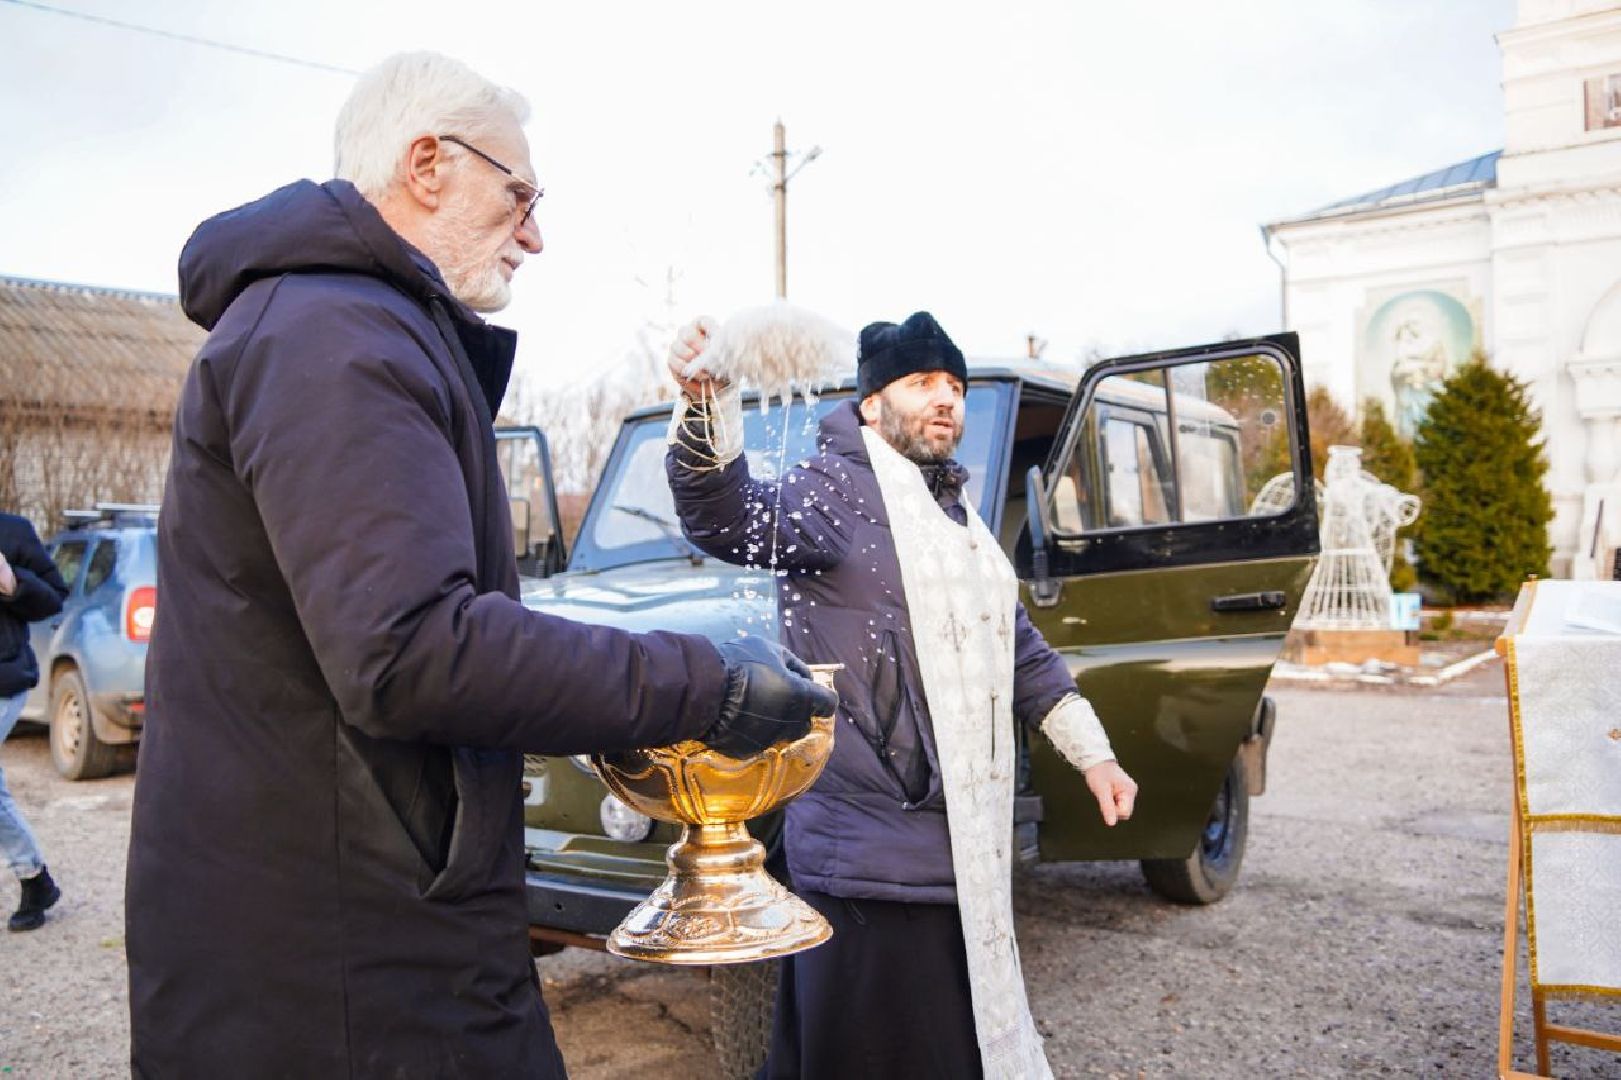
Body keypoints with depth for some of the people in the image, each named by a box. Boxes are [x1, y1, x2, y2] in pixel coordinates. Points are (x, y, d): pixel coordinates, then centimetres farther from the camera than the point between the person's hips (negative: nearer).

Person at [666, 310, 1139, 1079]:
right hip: (875, 865, -8)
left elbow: (1019, 651, 24)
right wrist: (705, 407, -47)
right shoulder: (840, 489, -9)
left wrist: (1094, 755, 20)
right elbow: (733, 520, -30)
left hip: (961, 855, 9)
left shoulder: (960, 519, 17)